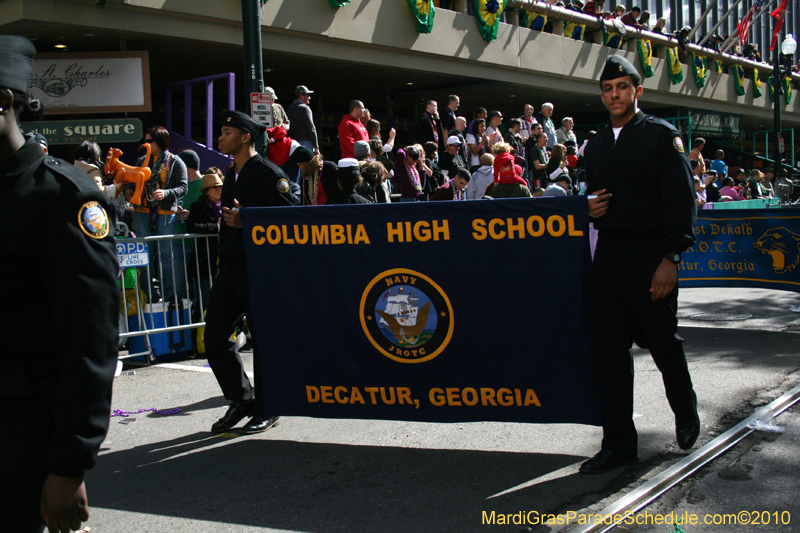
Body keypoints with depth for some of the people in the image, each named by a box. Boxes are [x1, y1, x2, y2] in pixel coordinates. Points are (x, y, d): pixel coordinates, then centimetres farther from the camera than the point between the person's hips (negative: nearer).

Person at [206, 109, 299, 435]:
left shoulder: (269, 174, -9)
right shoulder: (232, 175, 17)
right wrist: (223, 260, 20)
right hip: (230, 270, 8)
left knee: (264, 340, 1)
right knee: (214, 335, 7)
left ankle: (265, 410, 15)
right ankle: (241, 400, 21)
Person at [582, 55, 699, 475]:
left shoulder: (662, 135, -2)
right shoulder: (596, 144, 15)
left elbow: (681, 200, -8)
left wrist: (670, 258, -16)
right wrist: (591, 208, 1)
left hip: (650, 255, -5)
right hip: (608, 255, 5)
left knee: (663, 343, 7)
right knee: (609, 348, 3)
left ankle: (686, 415, 34)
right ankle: (619, 442, 12)